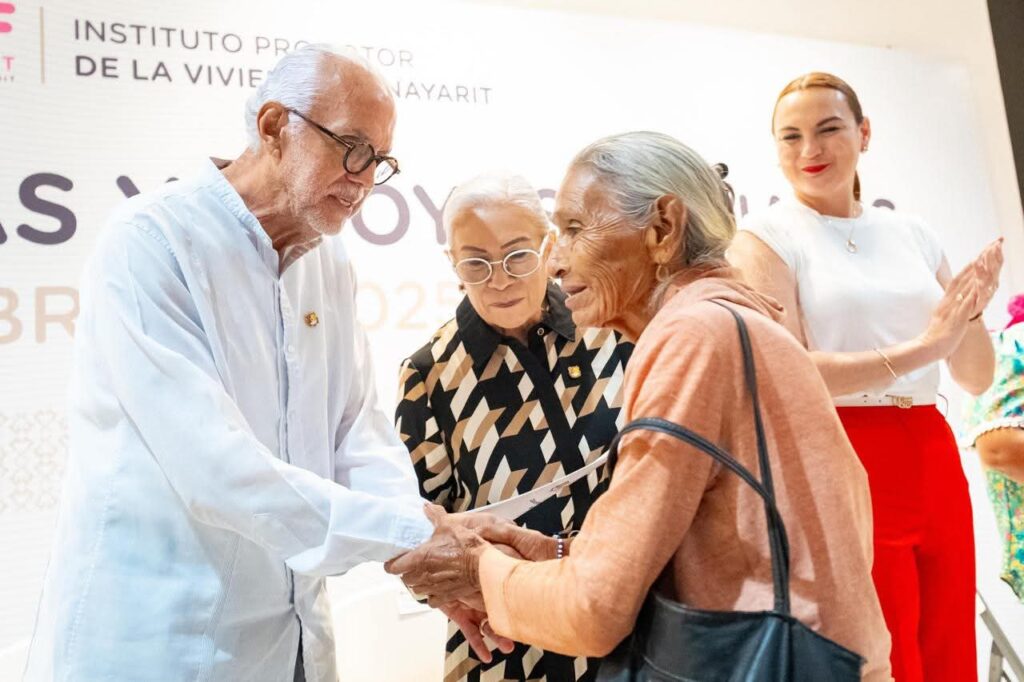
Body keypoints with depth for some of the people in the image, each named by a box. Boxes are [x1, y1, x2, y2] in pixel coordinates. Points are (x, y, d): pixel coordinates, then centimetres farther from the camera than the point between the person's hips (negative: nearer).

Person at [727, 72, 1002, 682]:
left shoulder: (912, 234, 12)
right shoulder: (767, 235, -4)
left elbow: (977, 379, 14)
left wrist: (971, 313, -6)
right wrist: (921, 348, -17)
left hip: (935, 464, 6)